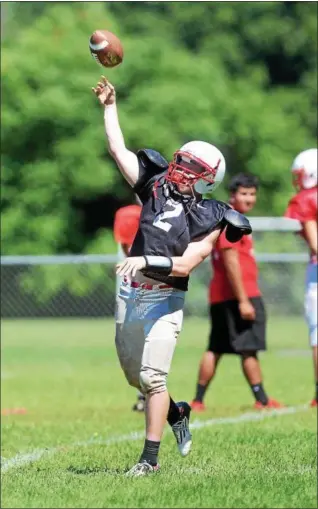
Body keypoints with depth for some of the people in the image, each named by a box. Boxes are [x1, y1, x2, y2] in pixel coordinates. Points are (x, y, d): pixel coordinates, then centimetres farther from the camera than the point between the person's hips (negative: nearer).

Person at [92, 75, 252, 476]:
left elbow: (185, 265, -16)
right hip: (130, 293, 6)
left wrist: (147, 260, -26)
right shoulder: (157, 187, 5)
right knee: (133, 373, 15)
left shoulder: (208, 219, -7)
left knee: (153, 376, -13)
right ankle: (176, 413, 41)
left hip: (165, 299, -6)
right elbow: (118, 149, 7)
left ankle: (150, 457, -8)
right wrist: (109, 106, 7)